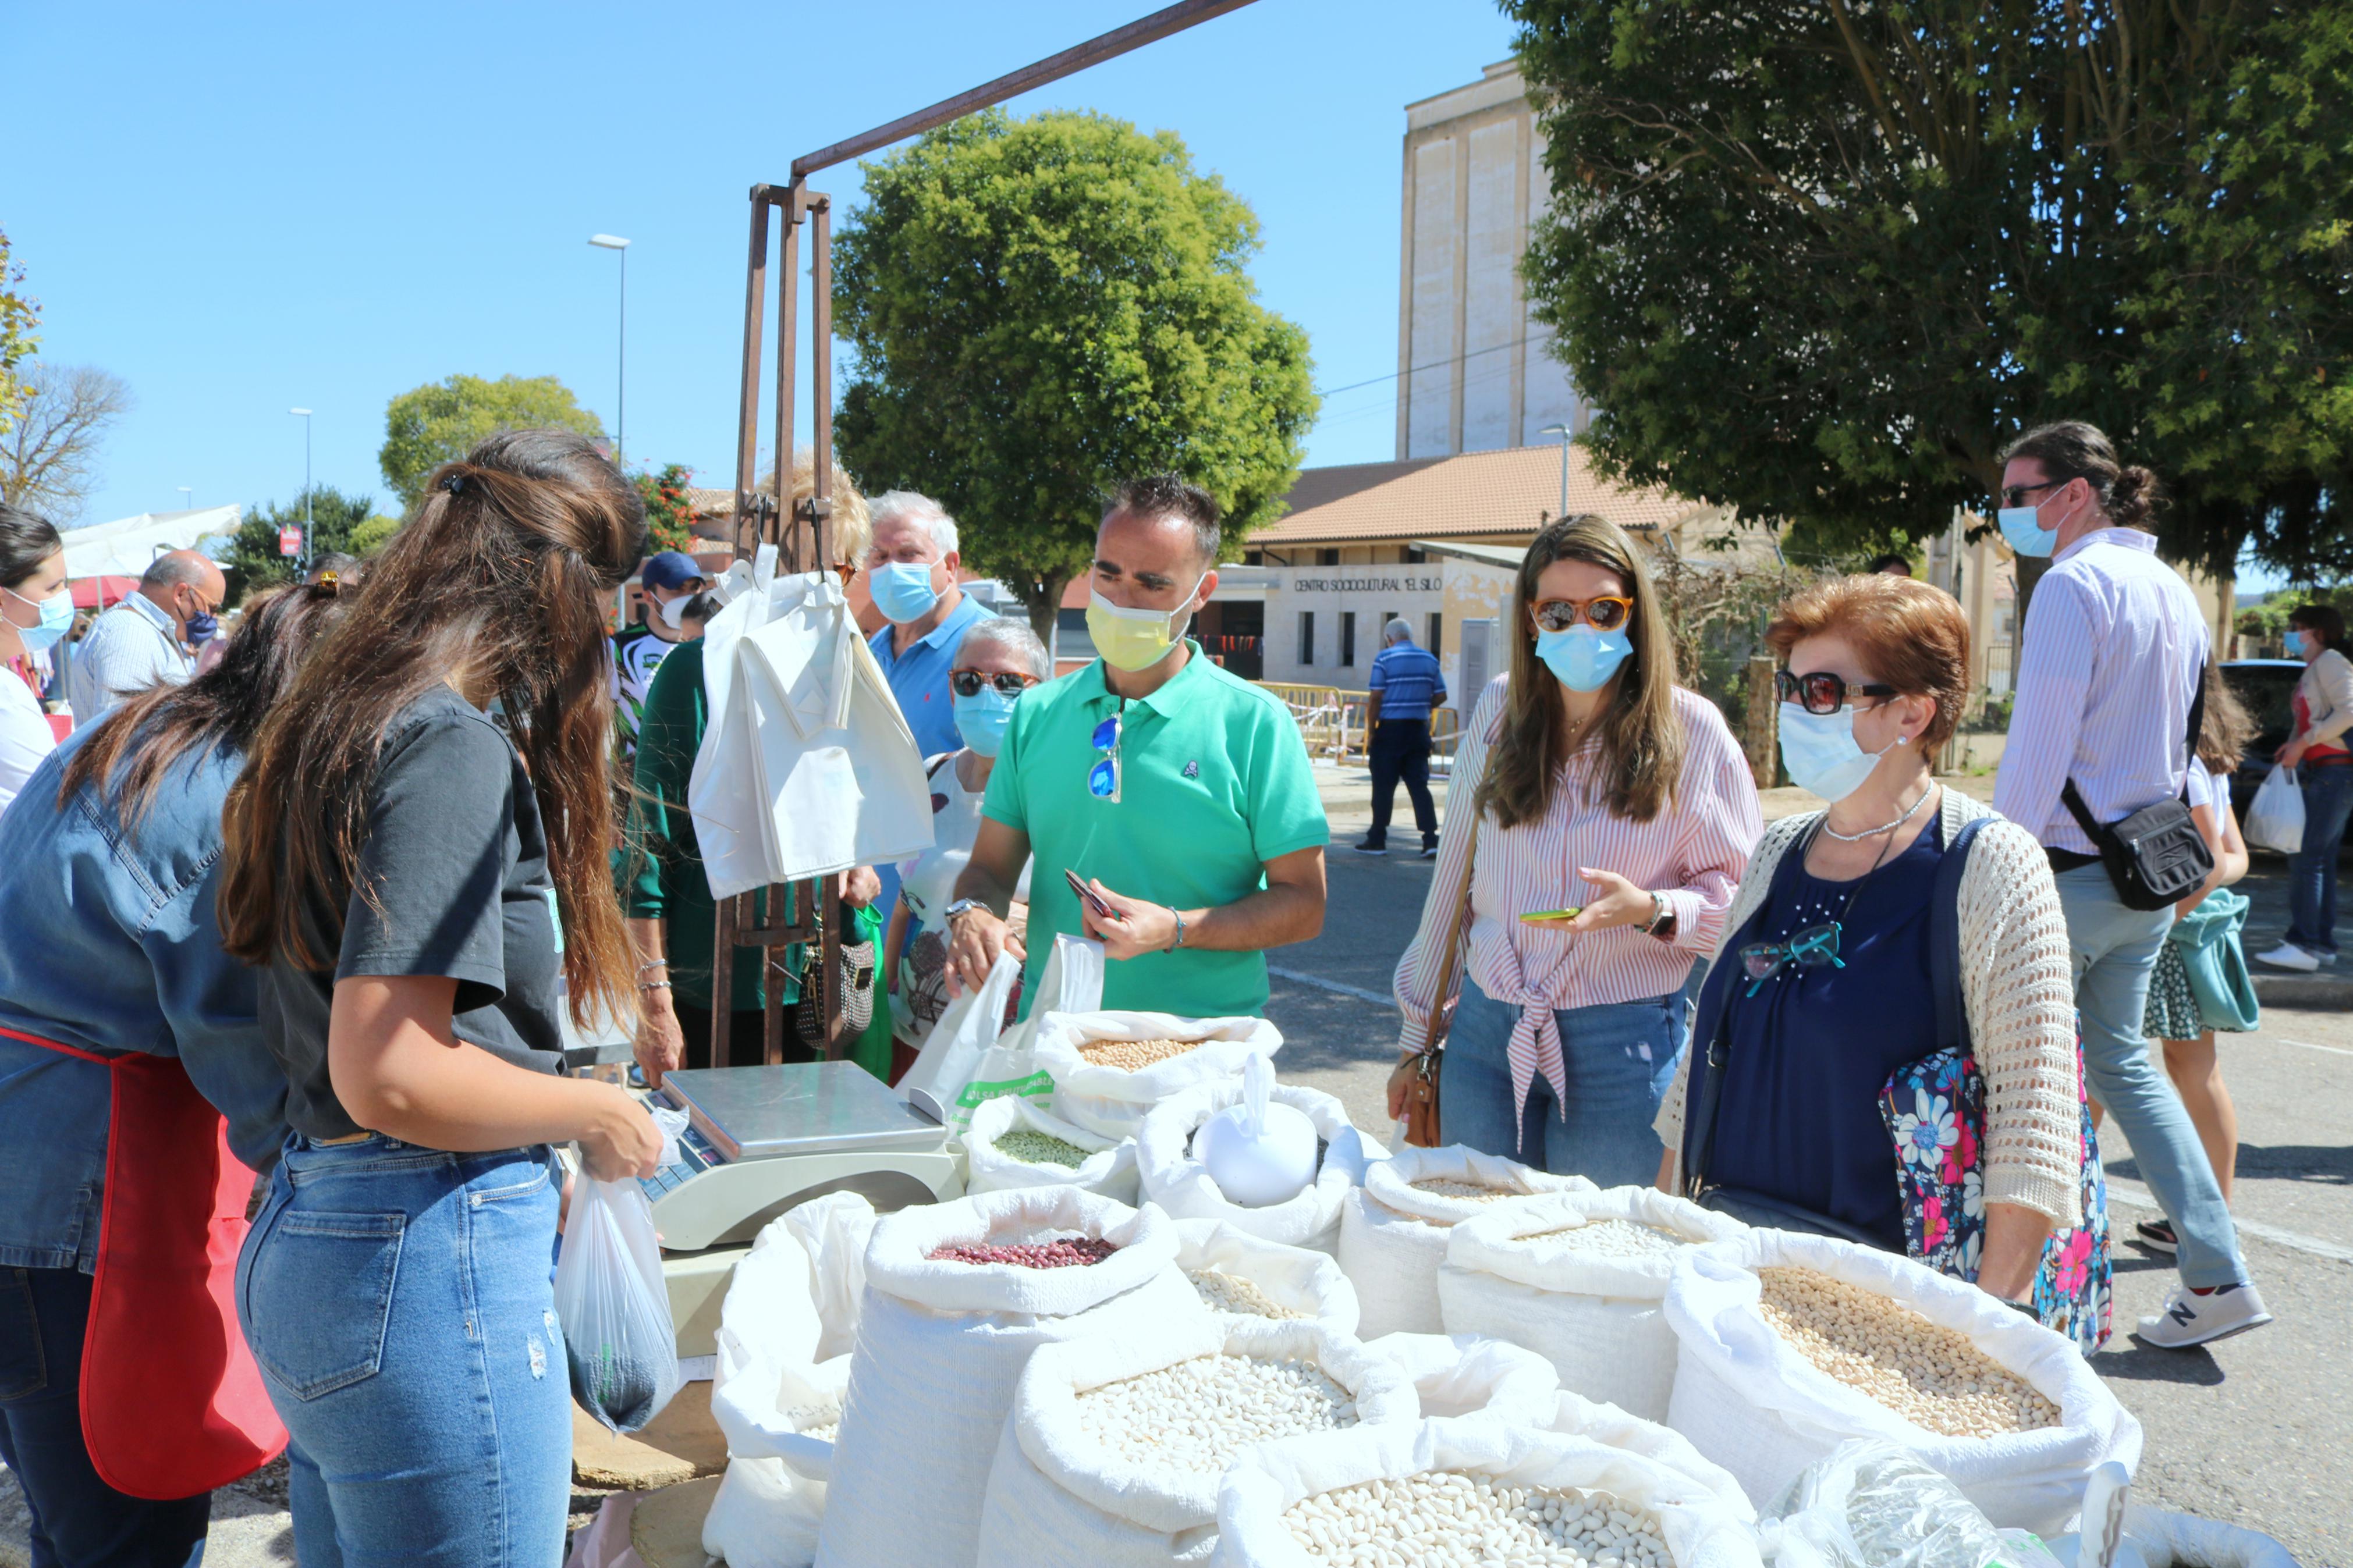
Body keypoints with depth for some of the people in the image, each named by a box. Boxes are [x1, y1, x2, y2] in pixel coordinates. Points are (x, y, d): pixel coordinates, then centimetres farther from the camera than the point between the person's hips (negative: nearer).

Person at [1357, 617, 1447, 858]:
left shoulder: (1384, 658, -7)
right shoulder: (1430, 659, 7)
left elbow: (1376, 697, -11)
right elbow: (1441, 696, 6)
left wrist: (1371, 729, -5)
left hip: (1391, 728, -4)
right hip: (1419, 729, 4)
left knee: (1384, 786, 3)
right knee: (1419, 785, 6)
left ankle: (1377, 840, 9)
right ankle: (1431, 840, -2)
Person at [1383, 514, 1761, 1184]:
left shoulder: (1691, 730, -3)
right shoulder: (1499, 709, 5)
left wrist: (1652, 910, -21)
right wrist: (1416, 1036, 13)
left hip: (1622, 1044, -3)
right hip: (1486, 1030, 3)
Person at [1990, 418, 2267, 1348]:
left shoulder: (2073, 585, -15)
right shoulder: (2173, 589, 12)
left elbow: (2038, 747, -19)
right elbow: (2179, 739, 19)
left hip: (2069, 872, -9)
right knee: (2121, 1059, 19)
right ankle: (2218, 1273, 19)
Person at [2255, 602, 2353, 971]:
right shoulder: (2310, 671, 21)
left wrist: (2303, 743, -16)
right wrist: (2292, 747, 6)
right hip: (2317, 772, 10)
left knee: (2306, 858, -14)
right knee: (2320, 861, 9)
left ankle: (2303, 944, -17)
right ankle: (2323, 943, 12)